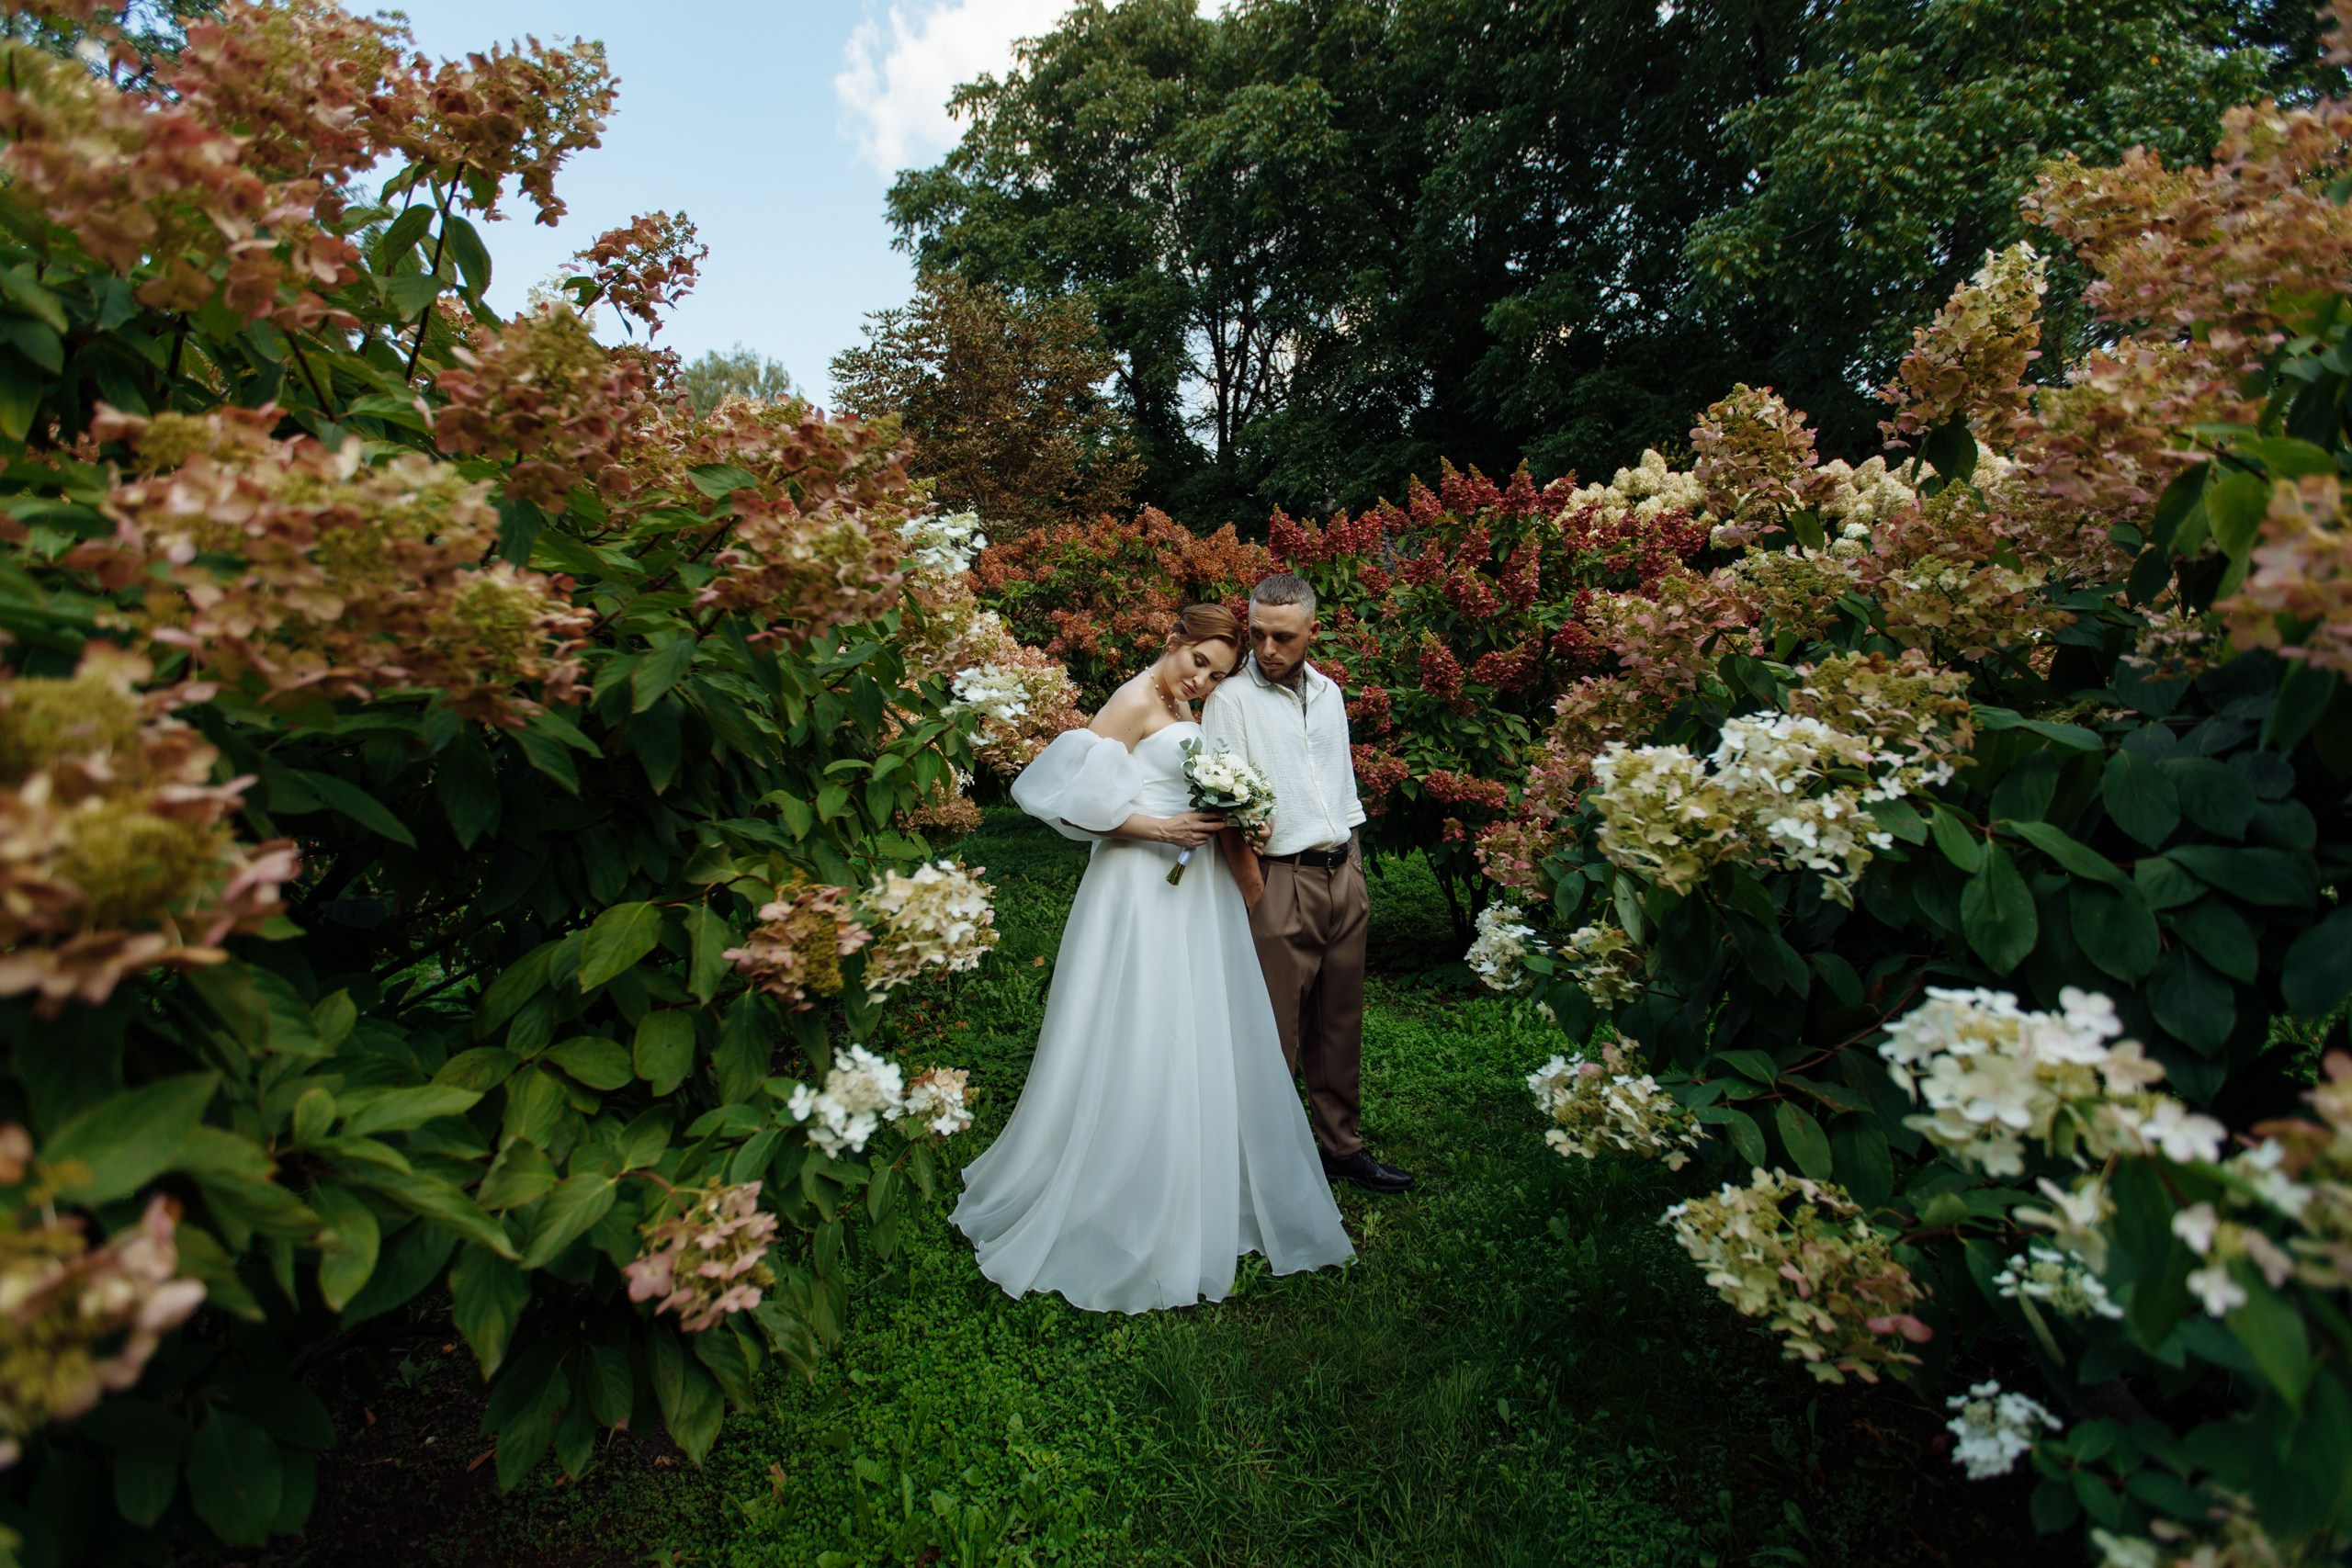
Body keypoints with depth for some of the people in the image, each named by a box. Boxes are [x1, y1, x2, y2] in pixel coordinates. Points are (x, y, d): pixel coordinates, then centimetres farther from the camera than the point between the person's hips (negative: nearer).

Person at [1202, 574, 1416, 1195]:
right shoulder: (1231, 697, -8)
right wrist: (1254, 898, -16)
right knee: (1275, 1033, 3)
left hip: (1344, 872, 6)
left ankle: (1343, 1147, 31)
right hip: (1282, 880, -6)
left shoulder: (1329, 692, 12)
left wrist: (1354, 870, 11)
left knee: (1341, 1023, 15)